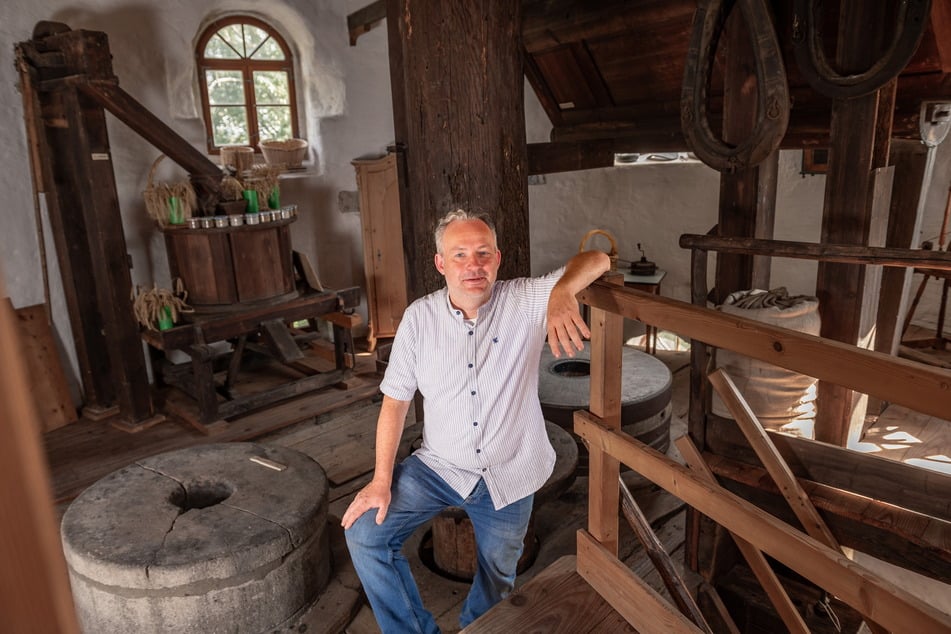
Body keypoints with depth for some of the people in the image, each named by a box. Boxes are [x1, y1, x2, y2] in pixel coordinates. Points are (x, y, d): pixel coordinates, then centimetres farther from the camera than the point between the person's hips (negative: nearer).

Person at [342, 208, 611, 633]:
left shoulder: (525, 302, -15)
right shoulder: (419, 317, -10)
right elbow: (395, 400, -5)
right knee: (364, 534, -8)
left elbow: (596, 260, -24)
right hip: (438, 466, 1)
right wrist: (381, 480, -7)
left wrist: (562, 291, -46)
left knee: (497, 580, 18)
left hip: (508, 475, -1)